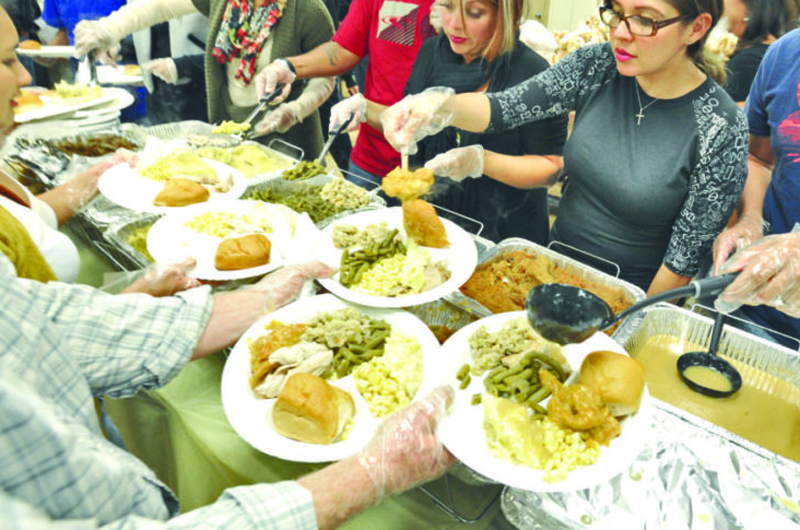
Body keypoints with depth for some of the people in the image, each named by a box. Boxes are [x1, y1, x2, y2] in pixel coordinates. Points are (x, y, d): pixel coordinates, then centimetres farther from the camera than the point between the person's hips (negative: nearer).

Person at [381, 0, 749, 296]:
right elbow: (504, 108, -12)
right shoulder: (597, 68, -9)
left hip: (630, 297, -3)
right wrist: (439, 105, -31)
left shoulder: (721, 130, -20)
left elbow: (686, 256, -14)